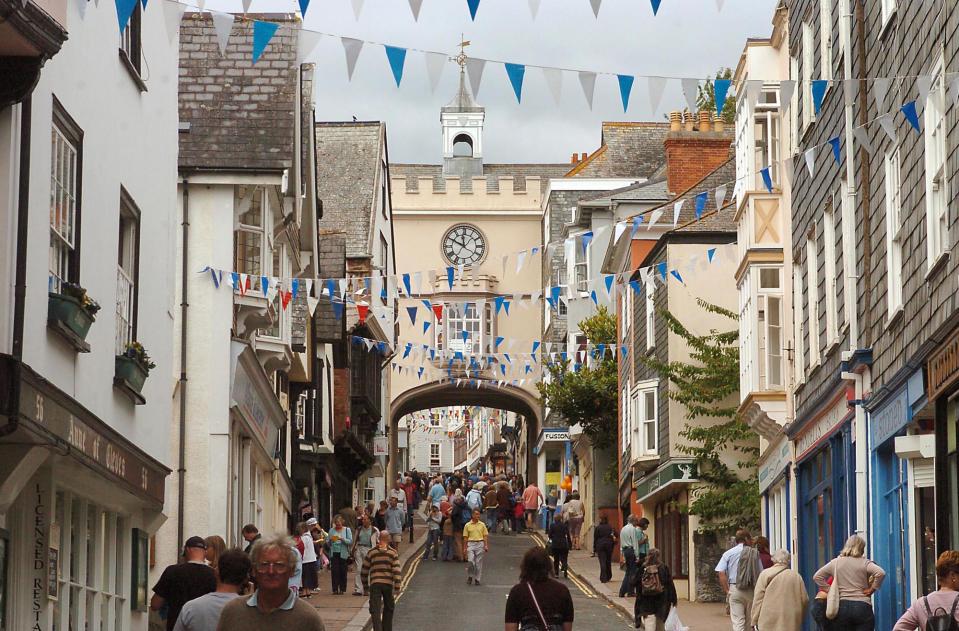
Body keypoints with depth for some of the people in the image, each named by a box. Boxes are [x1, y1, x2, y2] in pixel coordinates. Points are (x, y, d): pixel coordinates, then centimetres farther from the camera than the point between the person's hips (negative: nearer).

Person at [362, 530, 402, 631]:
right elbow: (396, 571, -8)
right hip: (388, 584, 1)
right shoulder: (393, 553, 1)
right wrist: (397, 588, -6)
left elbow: (364, 571, 8)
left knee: (375, 611, -5)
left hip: (375, 584, -1)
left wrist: (366, 585, 20)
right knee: (388, 609, 19)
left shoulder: (372, 552, 4)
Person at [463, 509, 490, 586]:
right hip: (471, 544, -1)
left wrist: (486, 545, -4)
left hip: (480, 544, 1)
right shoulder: (467, 525, 3)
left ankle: (477, 579, 11)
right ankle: (470, 577, 10)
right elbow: (465, 538, 6)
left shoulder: (482, 525, 6)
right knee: (471, 561, -11)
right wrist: (465, 548, 4)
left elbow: (485, 536, 7)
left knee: (478, 563, 2)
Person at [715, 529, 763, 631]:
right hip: (752, 590, 1)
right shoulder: (754, 553, 1)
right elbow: (760, 574, 0)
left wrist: (726, 590, -2)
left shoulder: (728, 553, 1)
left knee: (738, 622, -2)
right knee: (751, 620, 12)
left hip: (735, 589, -1)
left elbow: (721, 573, -8)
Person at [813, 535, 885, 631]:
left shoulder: (835, 562, 8)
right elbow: (881, 573, -16)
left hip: (842, 606, 2)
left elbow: (817, 576, 9)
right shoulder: (864, 563, -1)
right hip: (862, 606, -2)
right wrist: (872, 589, -6)